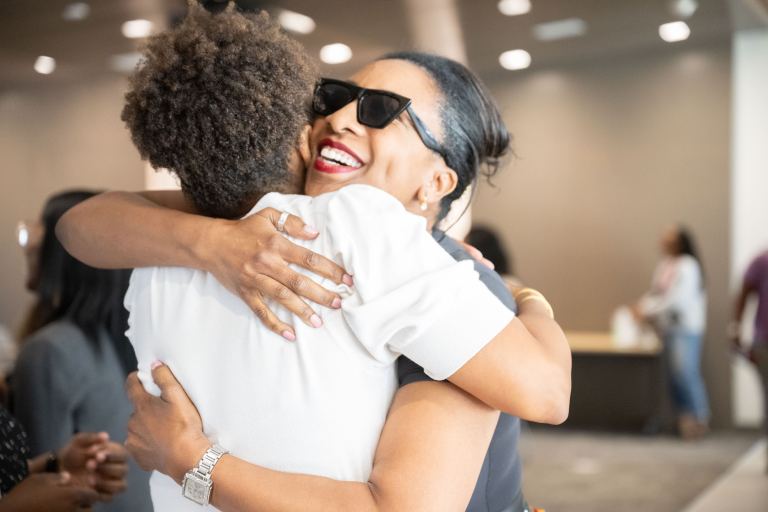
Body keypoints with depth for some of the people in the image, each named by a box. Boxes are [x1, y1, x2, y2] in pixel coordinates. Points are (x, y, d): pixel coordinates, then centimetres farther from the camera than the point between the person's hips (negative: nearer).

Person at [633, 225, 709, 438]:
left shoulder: (687, 266, -11)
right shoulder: (664, 265, 15)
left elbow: (676, 298, -18)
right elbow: (656, 293, 20)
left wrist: (648, 309, -15)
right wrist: (643, 305, 1)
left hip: (686, 327, -8)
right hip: (666, 328, 8)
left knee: (685, 371, -13)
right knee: (674, 374, 5)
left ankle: (699, 418, -4)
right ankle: (684, 417, 11)